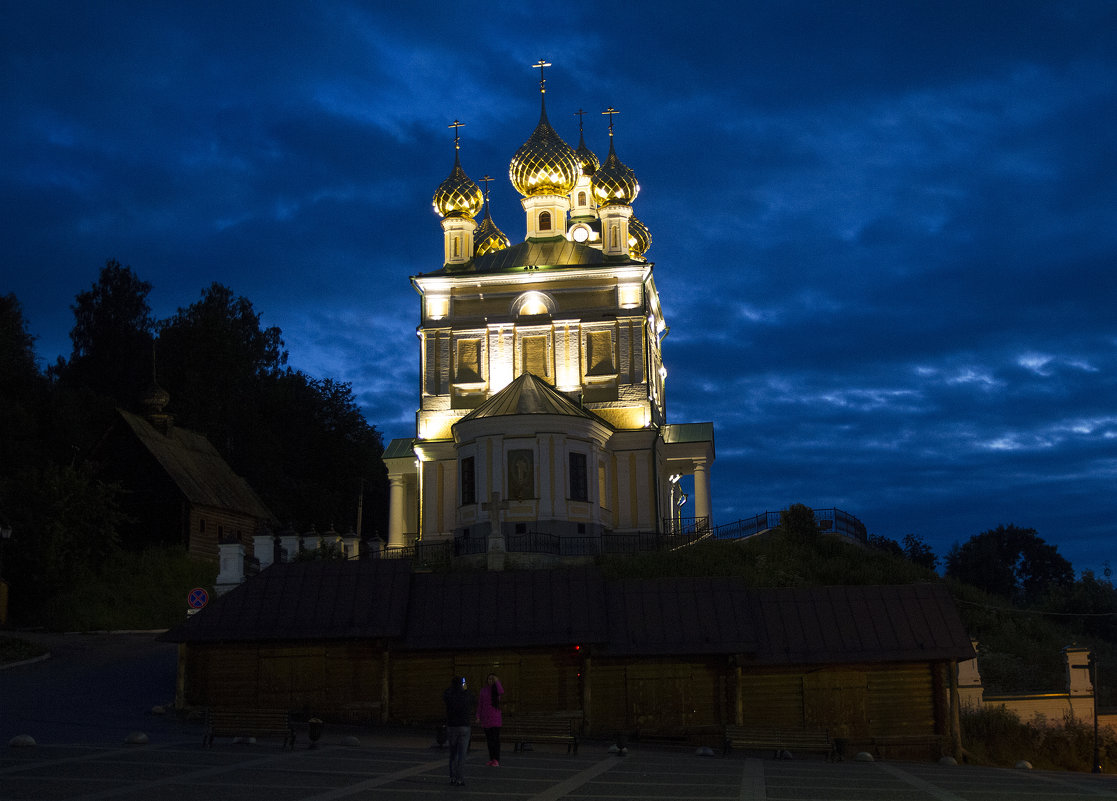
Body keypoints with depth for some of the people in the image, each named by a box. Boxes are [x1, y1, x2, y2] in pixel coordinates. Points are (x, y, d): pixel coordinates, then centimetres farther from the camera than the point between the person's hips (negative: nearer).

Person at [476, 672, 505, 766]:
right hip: (485, 718, 3)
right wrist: (478, 716, 1)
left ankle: (496, 760, -6)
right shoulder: (483, 690, 6)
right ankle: (491, 759, 14)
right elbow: (480, 704, 7)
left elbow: (501, 692, -25)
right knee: (489, 739, 7)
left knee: (496, 739, -8)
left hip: (495, 718, -3)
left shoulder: (497, 689, 0)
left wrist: (497, 681, -20)